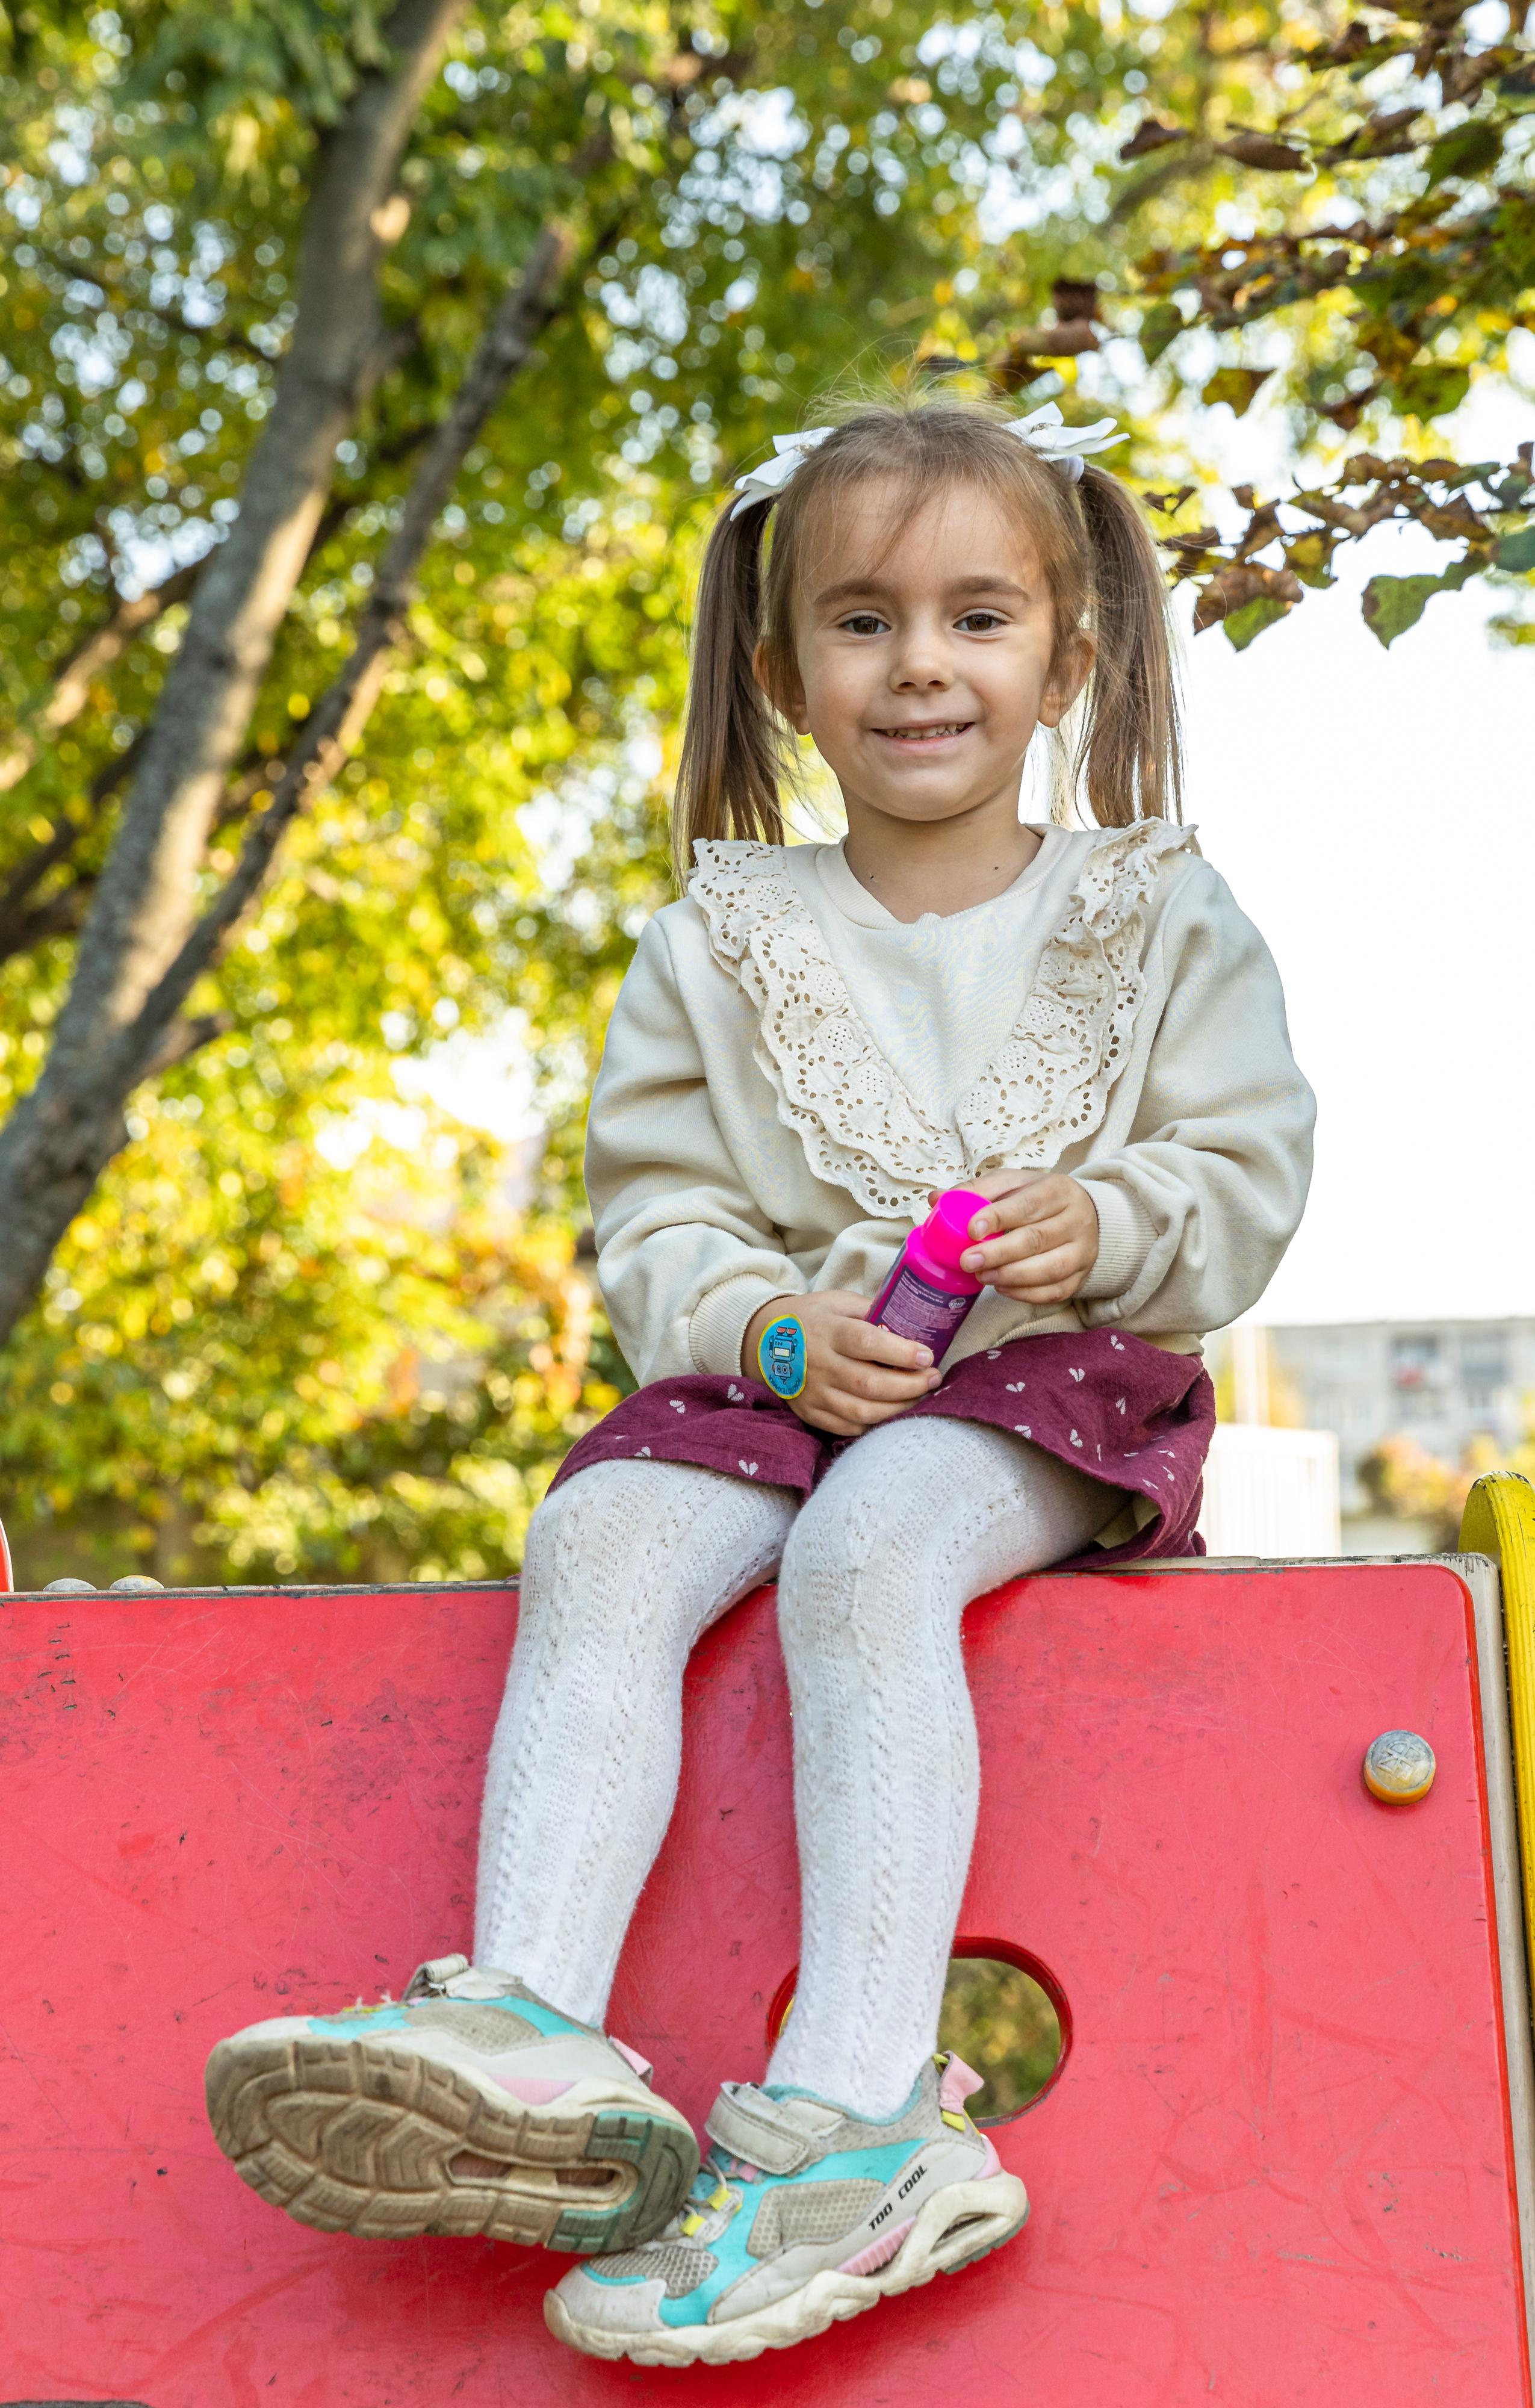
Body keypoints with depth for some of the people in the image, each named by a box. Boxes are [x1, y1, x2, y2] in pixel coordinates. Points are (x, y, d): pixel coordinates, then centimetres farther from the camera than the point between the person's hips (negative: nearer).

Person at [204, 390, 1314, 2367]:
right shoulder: (720, 945, 12)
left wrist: (1107, 1227, -16)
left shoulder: (1157, 920, 9)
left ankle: (860, 2105, -43)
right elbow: (654, 1218, 7)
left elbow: (1247, 1176, 5)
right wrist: (772, 1333, -13)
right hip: (788, 1377, 3)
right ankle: (531, 2032, -45)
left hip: (1056, 1385, -3)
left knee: (866, 1549, -36)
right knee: (600, 1545, -29)